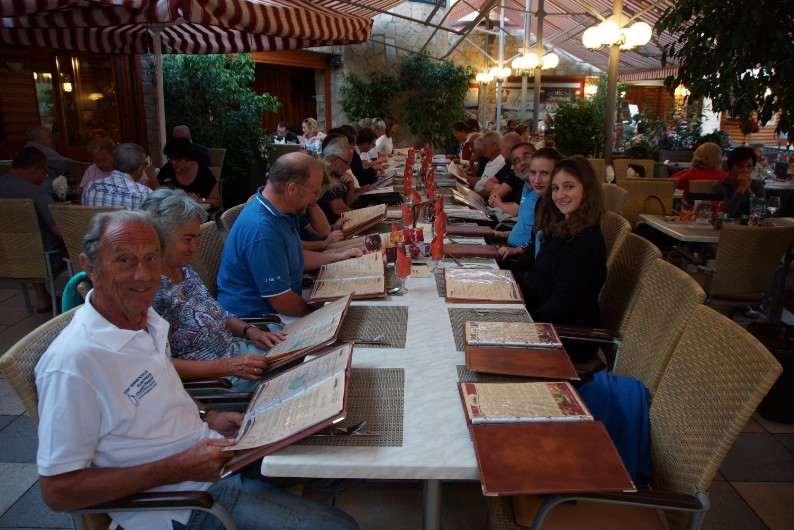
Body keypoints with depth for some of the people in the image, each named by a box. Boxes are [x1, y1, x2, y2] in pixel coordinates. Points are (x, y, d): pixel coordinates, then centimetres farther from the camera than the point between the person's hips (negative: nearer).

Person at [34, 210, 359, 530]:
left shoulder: (146, 318, 2)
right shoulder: (73, 363, -24)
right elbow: (57, 491, -20)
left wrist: (207, 417, 2)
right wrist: (179, 468, -24)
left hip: (214, 446, 8)